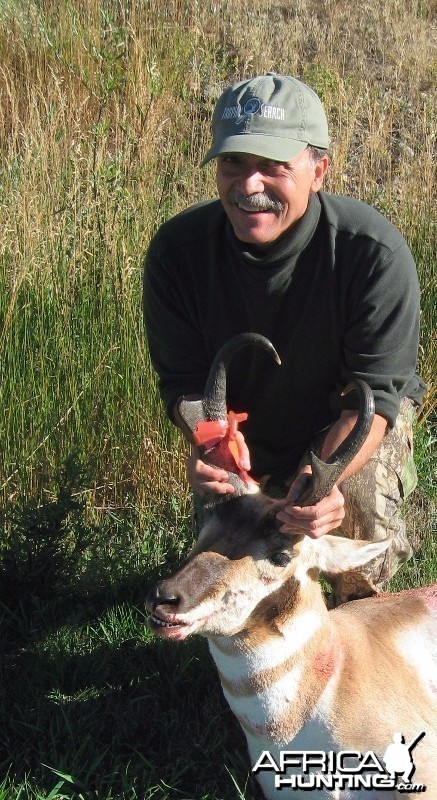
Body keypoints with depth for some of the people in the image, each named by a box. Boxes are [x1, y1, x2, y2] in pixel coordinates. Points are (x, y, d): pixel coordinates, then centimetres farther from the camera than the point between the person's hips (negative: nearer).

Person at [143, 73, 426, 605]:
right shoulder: (177, 250, -24)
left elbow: (376, 392, -30)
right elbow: (184, 380, -17)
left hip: (355, 425, -3)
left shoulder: (374, 252, -32)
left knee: (361, 514, -30)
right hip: (243, 432, 3)